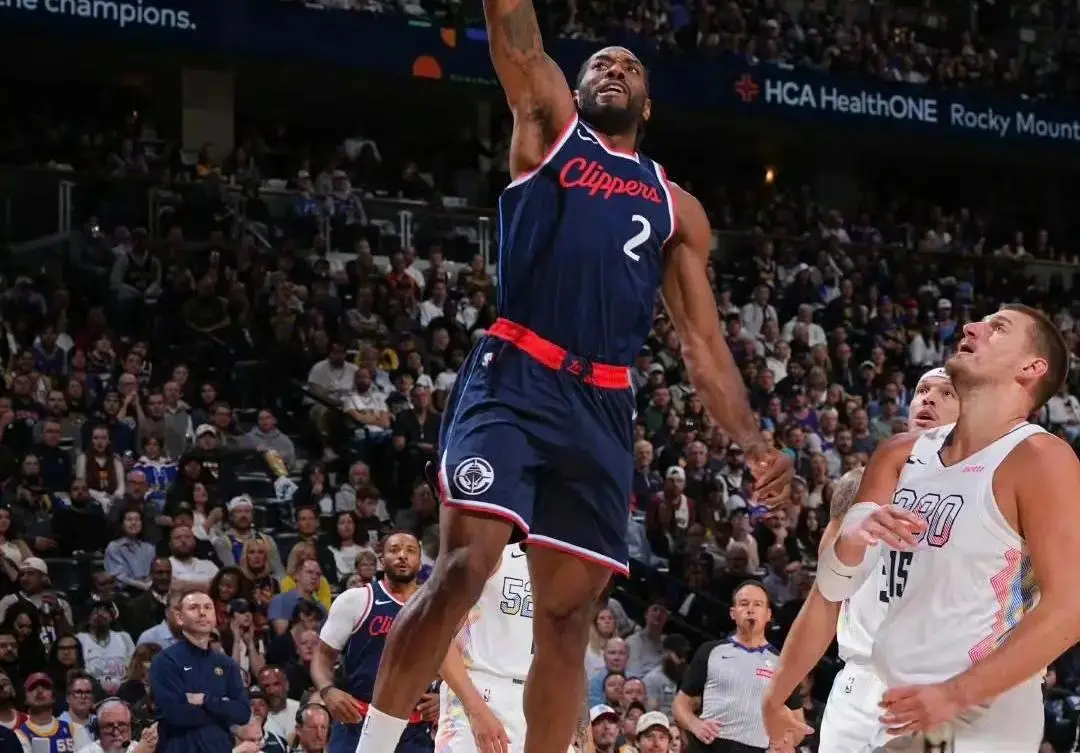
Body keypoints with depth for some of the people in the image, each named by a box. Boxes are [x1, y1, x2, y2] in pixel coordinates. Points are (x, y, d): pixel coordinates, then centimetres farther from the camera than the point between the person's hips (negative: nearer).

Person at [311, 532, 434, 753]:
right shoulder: (355, 600, 1)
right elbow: (323, 654, 3)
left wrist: (443, 698, 0)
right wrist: (327, 691, -18)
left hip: (413, 732, 3)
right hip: (357, 724, -3)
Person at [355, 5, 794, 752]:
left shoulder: (676, 207, 22)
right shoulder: (550, 125, 15)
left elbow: (703, 341, 17)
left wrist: (754, 440, 5)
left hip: (602, 408, 4)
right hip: (512, 381, -4)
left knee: (569, 611, 4)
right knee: (465, 566, -19)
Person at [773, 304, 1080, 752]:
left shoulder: (1038, 458, -10)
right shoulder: (901, 456, 9)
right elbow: (832, 589, 8)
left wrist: (956, 695, -20)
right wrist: (852, 540, -15)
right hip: (896, 715, 6)